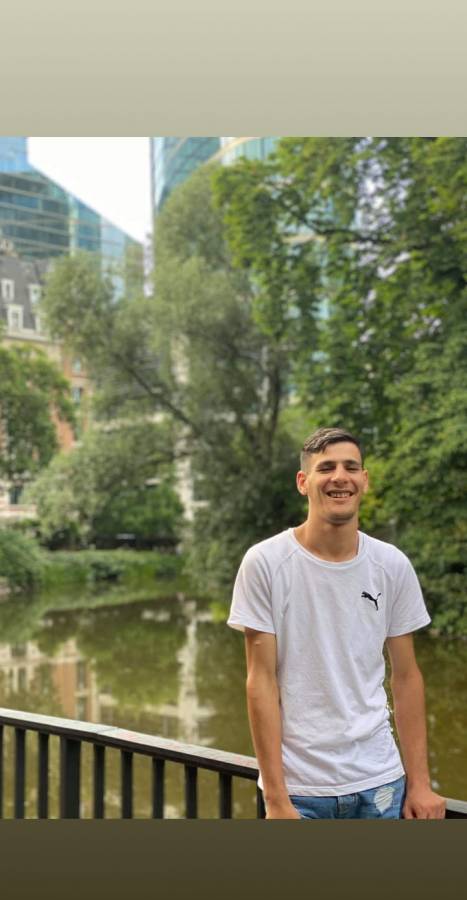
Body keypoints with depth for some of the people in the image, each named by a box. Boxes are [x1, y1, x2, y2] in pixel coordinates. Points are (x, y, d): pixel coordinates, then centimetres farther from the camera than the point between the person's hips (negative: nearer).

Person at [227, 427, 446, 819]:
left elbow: (406, 676, 4)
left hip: (380, 782, 3)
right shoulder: (265, 562, -11)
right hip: (299, 786, -2)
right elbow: (262, 680, -9)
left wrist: (420, 782, 2)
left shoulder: (393, 566, -1)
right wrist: (276, 798, -10)